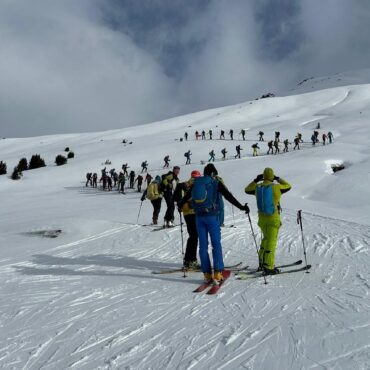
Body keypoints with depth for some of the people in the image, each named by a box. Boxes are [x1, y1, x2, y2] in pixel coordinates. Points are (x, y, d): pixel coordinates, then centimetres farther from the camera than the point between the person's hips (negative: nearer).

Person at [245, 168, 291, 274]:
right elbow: (288, 186, 5)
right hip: (273, 218, -5)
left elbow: (247, 190, 18)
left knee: (266, 238, 22)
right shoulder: (276, 187, -13)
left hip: (262, 218, 5)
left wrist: (256, 180, 21)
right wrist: (279, 179, 16)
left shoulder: (257, 187, -1)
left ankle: (262, 262, 26)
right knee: (271, 241, -2)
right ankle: (268, 267, -3)